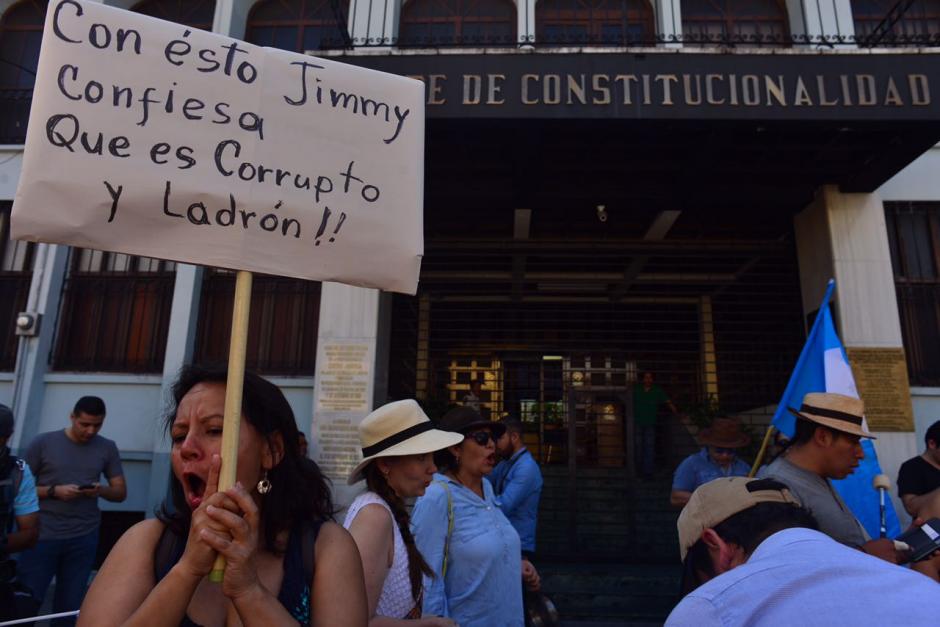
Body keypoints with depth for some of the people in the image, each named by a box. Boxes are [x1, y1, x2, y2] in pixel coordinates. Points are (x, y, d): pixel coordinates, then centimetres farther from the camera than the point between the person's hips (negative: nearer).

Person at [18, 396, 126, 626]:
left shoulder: (107, 448, 6)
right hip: (42, 535, -2)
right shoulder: (43, 442, -1)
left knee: (70, 605, 8)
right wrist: (53, 491, -16)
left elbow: (121, 492, 8)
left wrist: (101, 490, -14)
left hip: (84, 538, 2)